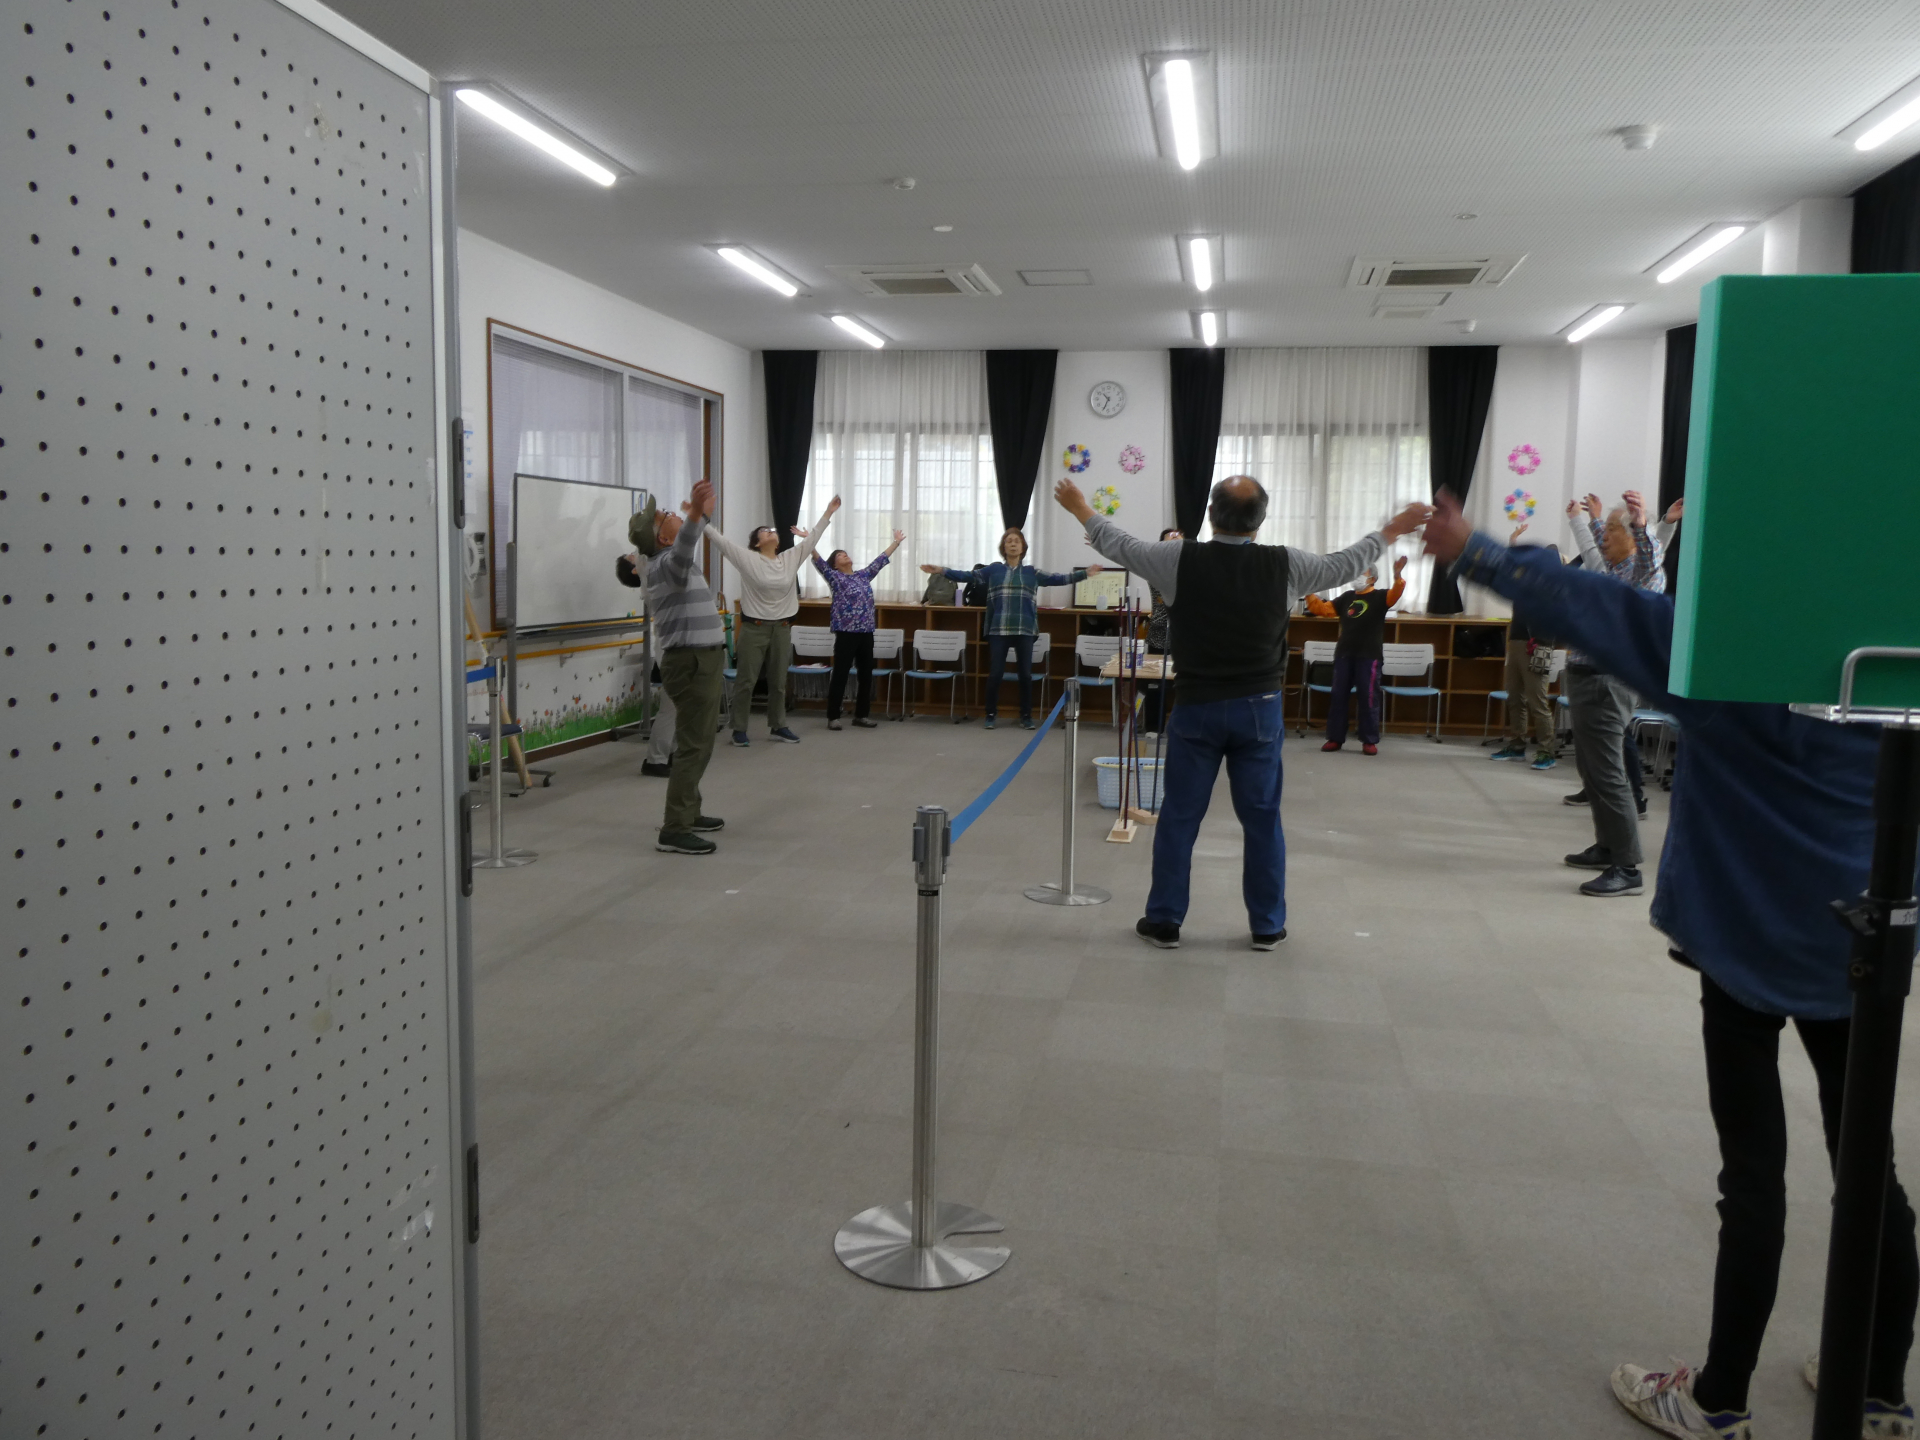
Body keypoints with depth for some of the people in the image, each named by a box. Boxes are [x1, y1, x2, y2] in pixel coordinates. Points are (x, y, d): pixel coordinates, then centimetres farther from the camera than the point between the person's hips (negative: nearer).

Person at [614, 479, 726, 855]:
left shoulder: (668, 562, 13)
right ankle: (673, 831, -13)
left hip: (697, 660, 11)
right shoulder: (666, 564, -18)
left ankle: (687, 813, 28)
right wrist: (696, 513, -59)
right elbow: (683, 550, -43)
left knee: (697, 742, 19)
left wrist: (701, 514, 49)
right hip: (693, 663, -11)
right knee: (694, 746, -12)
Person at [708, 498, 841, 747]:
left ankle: (778, 727, 23)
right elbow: (721, 540, -6)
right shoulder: (747, 558, -4)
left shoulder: (790, 558, 8)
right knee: (746, 680, 0)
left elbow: (811, 538, 11)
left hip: (782, 629, 4)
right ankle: (739, 729, 8)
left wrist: (828, 512, 10)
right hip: (754, 628, -4)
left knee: (778, 681, 12)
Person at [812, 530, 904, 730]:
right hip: (846, 633, -6)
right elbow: (819, 562, -12)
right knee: (841, 674, -3)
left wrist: (896, 542, 26)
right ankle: (833, 717, 3)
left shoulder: (864, 575, 16)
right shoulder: (835, 577, 0)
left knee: (866, 674, 8)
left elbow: (881, 560, 23)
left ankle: (861, 715, 17)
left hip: (866, 632, 6)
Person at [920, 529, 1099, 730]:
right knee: (995, 673, 1)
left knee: (1026, 674, 4)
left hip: (1024, 630, 1)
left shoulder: (1032, 572, 9)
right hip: (998, 630, -1)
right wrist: (941, 570, -8)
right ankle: (990, 715, 14)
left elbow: (1058, 579, 6)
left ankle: (1026, 716, 16)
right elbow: (967, 575, 2)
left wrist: (1085, 573, -2)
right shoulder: (994, 569, 7)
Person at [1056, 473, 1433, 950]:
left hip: (1196, 708, -1)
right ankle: (1267, 926, 18)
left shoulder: (1181, 559, -9)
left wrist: (1080, 509, 23)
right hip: (1259, 710, 1)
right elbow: (1346, 565, 10)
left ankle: (1164, 921, 14)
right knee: (1262, 819, 10)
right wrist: (1390, 532, 29)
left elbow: (1119, 545, 5)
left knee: (1179, 817, 8)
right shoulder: (1285, 565, -6)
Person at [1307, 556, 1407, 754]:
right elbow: (1324, 610, 14)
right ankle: (1335, 738, 13)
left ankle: (1370, 741, 5)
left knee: (1368, 698, -1)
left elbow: (1395, 595, -20)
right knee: (1338, 696, 6)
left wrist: (1397, 577, -40)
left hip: (1369, 656, -5)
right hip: (1344, 654, 5)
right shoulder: (1347, 597, 14)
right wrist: (1309, 593, 3)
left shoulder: (1379, 597, 0)